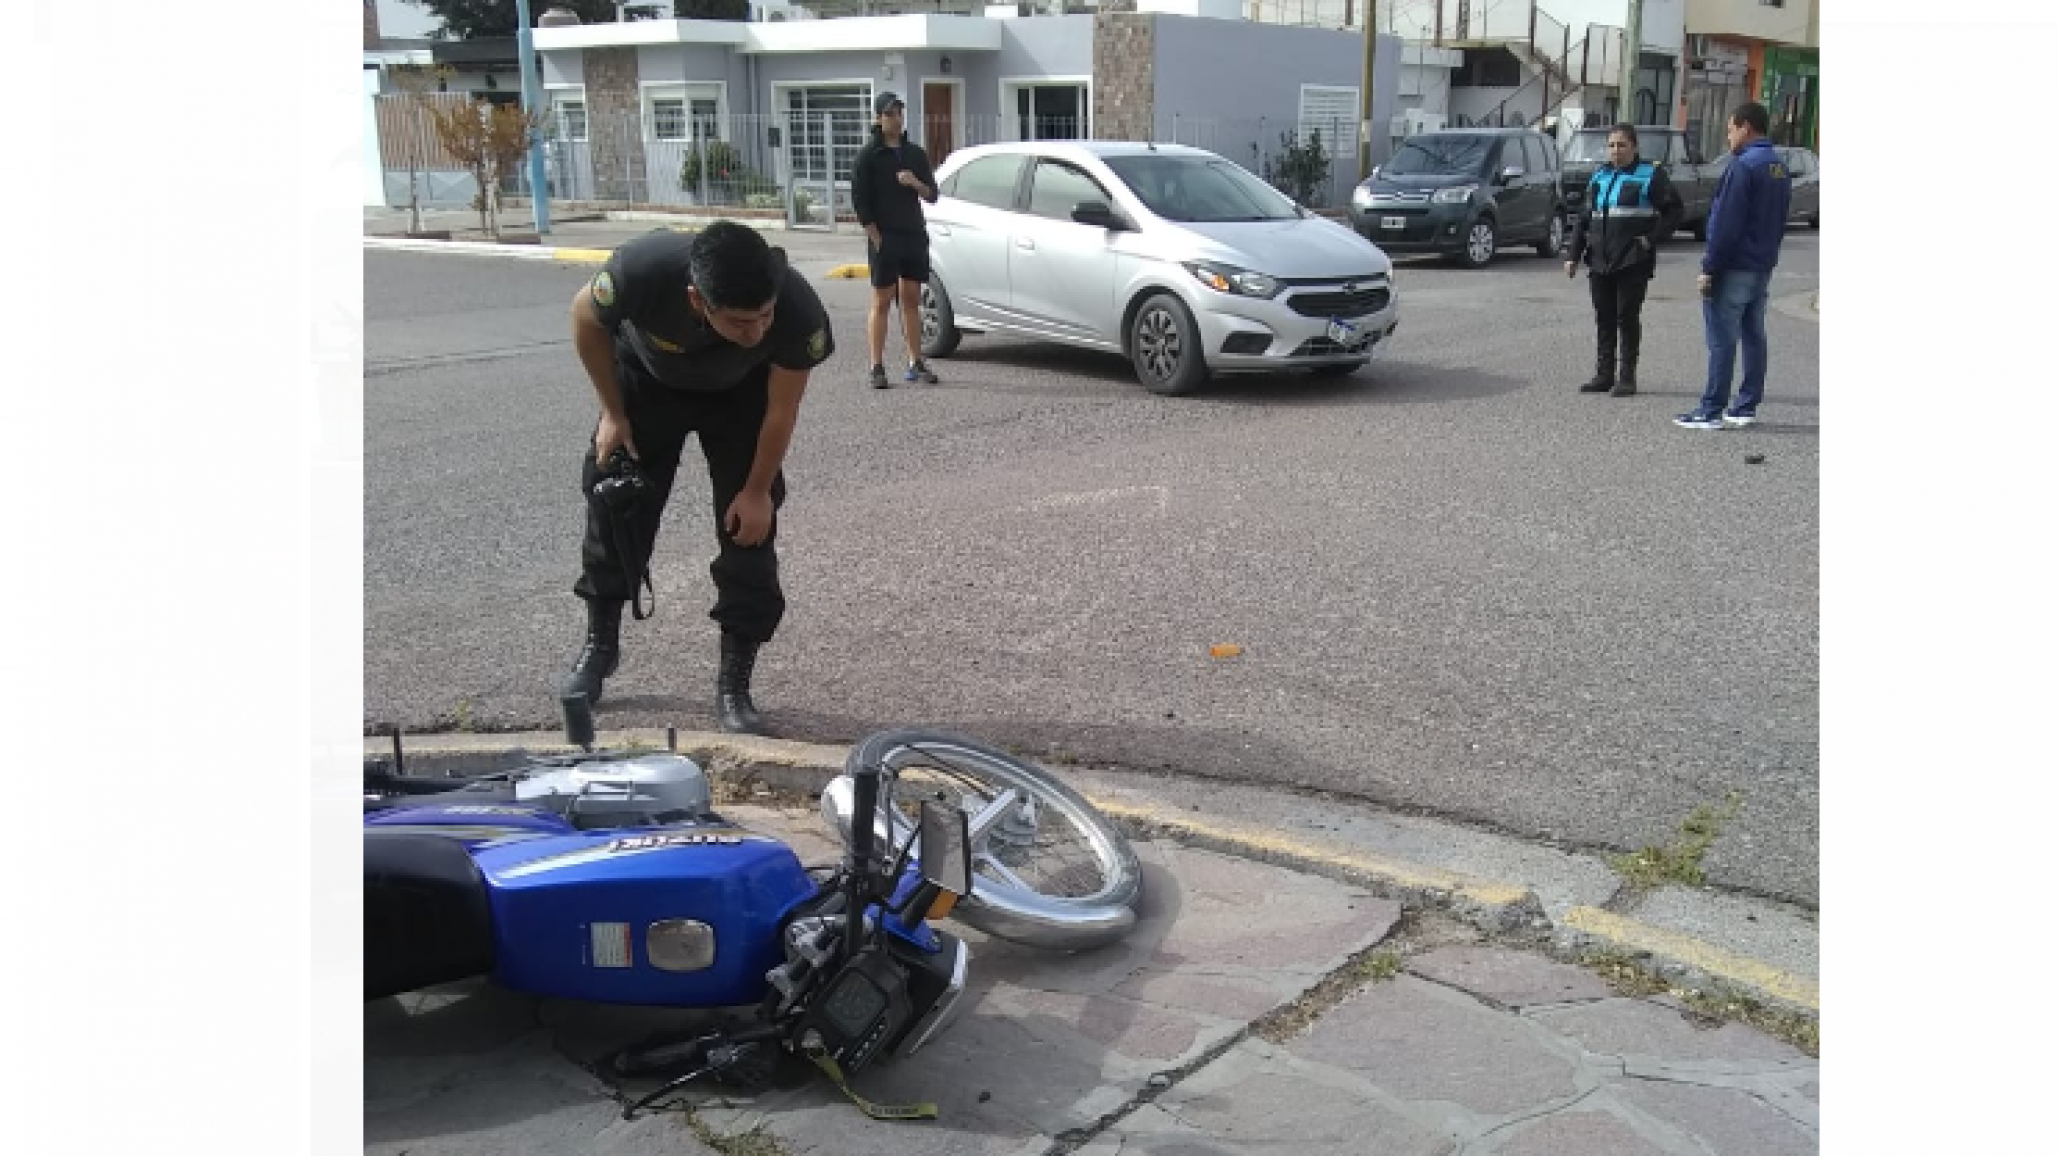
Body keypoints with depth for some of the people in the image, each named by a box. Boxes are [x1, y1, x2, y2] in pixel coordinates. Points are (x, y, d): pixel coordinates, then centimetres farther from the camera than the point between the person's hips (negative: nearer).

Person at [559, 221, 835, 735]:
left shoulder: (799, 311, -41)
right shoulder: (643, 269, -43)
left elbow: (781, 409, -21)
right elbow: (585, 317, -17)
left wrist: (758, 490, -10)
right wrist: (613, 413, -11)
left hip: (738, 394, 0)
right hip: (648, 379, 0)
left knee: (749, 526, -8)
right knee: (613, 504, 4)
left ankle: (734, 683, 4)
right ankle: (600, 644, 26)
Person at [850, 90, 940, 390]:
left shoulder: (915, 153, 12)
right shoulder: (868, 156, -3)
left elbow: (932, 195, 12)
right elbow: (859, 202, -7)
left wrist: (915, 183, -10)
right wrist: (876, 238, -13)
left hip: (915, 235, 5)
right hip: (884, 238, -5)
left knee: (912, 300, 9)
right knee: (882, 302, -3)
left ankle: (916, 364, 14)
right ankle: (877, 368, -1)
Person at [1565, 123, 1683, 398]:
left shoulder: (1650, 175, -1)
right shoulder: (1599, 177, 16)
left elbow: (1675, 209, -3)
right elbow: (1584, 218, 18)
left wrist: (1651, 239, -11)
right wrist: (1574, 255, 11)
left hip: (1633, 262, -5)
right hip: (1600, 262, 5)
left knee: (1627, 317, -3)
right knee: (1603, 319, 8)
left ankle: (1627, 377, 4)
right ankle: (1604, 375, 14)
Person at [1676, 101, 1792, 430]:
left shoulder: (1743, 166, -16)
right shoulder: (1780, 168, 13)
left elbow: (1725, 224, -20)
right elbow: (1777, 221, 17)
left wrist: (1709, 268, -17)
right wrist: (1766, 255, 19)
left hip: (1735, 268, -9)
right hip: (1763, 267, 9)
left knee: (1722, 340, -6)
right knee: (1753, 336, 12)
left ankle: (1711, 411, -5)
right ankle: (1746, 406, 17)